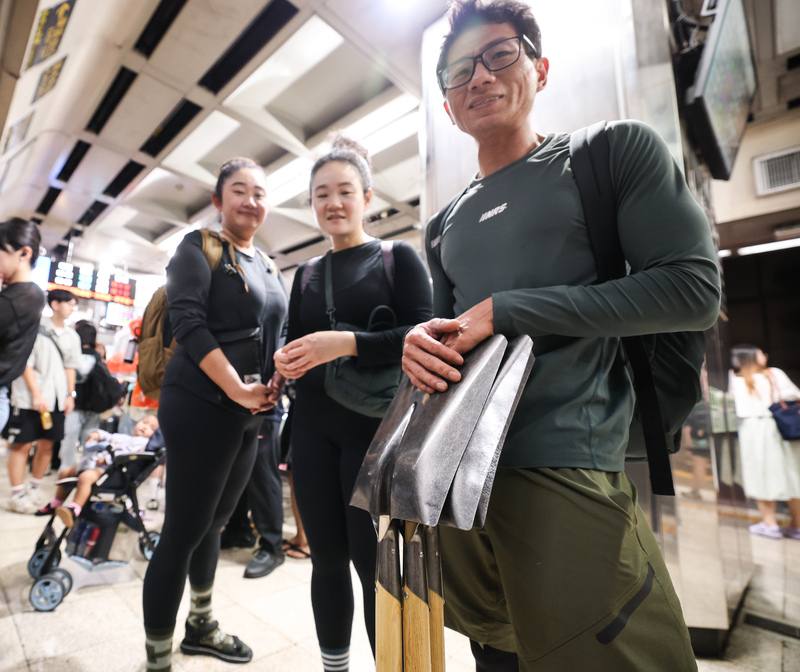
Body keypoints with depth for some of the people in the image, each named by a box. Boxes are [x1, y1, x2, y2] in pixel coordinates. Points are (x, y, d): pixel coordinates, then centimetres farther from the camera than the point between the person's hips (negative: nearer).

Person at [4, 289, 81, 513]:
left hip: (56, 399, 5)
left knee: (47, 445, 9)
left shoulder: (72, 336, 10)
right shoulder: (36, 328, -6)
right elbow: (26, 364, -9)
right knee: (22, 445, 2)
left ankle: (34, 491, 23)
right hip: (29, 398, -5)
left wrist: (70, 395, 6)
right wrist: (36, 395, -14)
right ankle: (17, 495, 11)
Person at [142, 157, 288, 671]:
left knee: (215, 522, 19)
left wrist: (275, 382, -1)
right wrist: (237, 389, -19)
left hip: (252, 413, 7)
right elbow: (188, 322, -15)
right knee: (184, 530, 1)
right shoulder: (198, 249, -3)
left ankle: (201, 627, 38)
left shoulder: (270, 267, 16)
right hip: (202, 407, -7)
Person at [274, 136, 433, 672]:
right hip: (314, 430, 5)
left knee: (375, 563, 3)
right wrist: (284, 359, -4)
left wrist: (348, 344, -22)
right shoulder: (307, 273, 15)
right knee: (327, 558, 14)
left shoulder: (399, 257, 1)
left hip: (376, 428, -4)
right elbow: (294, 342, 19)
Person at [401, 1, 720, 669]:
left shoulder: (616, 151, 2)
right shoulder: (446, 227, 16)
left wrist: (504, 311, -13)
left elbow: (693, 288, -9)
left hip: (562, 468, -5)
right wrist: (420, 339, -7)